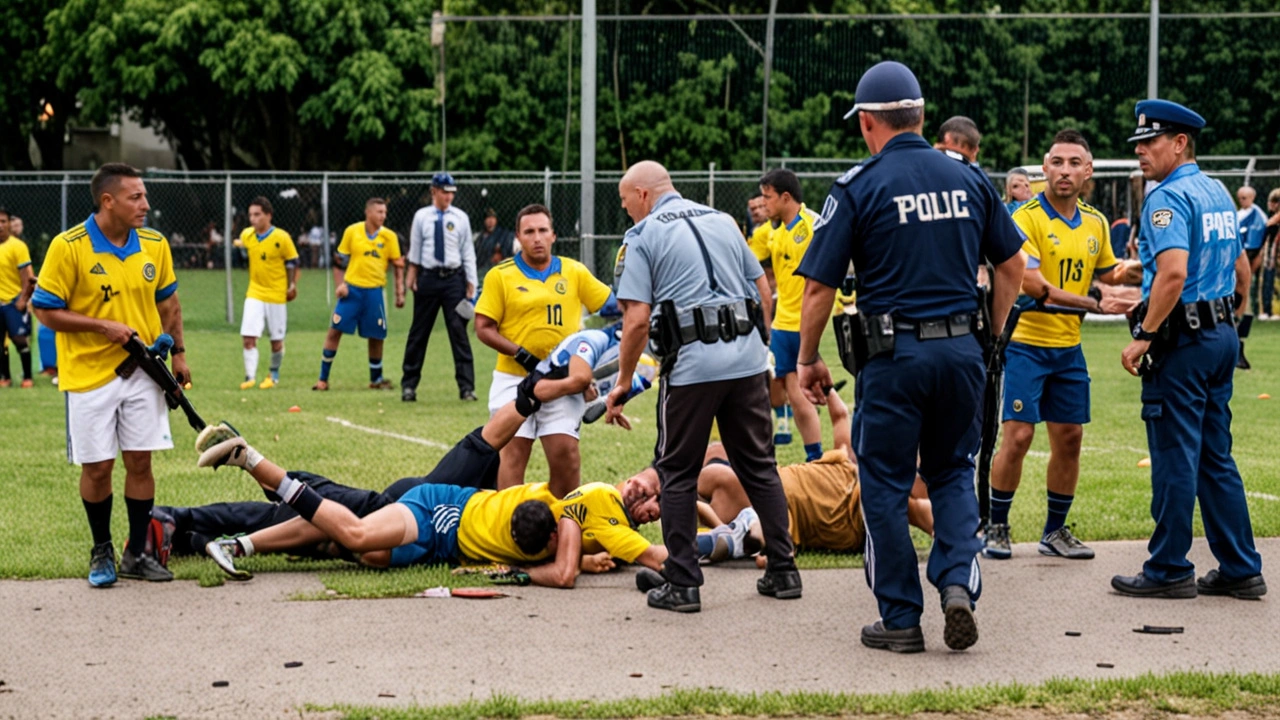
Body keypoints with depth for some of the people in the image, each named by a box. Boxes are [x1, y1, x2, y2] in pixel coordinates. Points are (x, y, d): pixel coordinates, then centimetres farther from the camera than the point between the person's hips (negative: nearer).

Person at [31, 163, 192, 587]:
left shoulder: (154, 244, 1)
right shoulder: (68, 247, -14)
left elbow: (167, 301, 15)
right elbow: (45, 310, -11)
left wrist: (178, 352, 9)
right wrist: (103, 326, -17)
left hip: (142, 373, 4)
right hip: (89, 376, -4)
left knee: (140, 460, 4)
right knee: (97, 467, 3)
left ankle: (136, 554, 16)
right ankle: (101, 552, 22)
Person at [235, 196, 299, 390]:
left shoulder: (281, 237, -12)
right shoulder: (246, 235, -1)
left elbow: (293, 263, -3)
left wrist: (292, 285, -6)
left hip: (277, 294, -2)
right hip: (254, 294, 2)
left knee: (276, 340, 8)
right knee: (249, 337, -11)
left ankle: (274, 375, 27)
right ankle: (250, 377, -8)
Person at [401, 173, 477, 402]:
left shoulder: (461, 218, 3)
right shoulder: (421, 217, 3)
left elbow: (468, 252, 3)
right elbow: (415, 249, 9)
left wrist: (471, 284, -1)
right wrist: (412, 276, 6)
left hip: (454, 278, 0)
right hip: (428, 278, 1)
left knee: (459, 331, -3)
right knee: (419, 332, 7)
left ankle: (466, 386, 0)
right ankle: (409, 384, 15)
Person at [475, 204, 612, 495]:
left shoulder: (575, 272, 7)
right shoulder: (500, 275, 0)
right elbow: (484, 329, -2)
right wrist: (522, 355, -13)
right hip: (513, 380, -2)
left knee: (567, 454, -3)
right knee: (513, 454, -3)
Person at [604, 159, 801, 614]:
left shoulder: (643, 236, 0)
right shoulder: (722, 221, 17)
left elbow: (637, 319, -8)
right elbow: (763, 290, 17)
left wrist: (622, 384, 0)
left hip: (691, 365, -5)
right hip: (748, 359, 5)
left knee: (677, 471, 6)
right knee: (759, 465, 14)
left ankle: (682, 584, 4)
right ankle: (783, 571, 16)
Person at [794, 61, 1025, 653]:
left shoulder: (858, 188, -6)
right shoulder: (968, 177, 6)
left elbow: (819, 285, -7)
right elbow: (1012, 264, 13)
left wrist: (808, 360, 5)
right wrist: (993, 335, 24)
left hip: (894, 354, -4)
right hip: (962, 349, 4)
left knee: (885, 483, 7)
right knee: (953, 473, 17)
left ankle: (900, 619, 10)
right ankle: (958, 582, -3)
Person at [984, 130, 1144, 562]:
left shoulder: (1095, 223, 7)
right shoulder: (1027, 217, -13)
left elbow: (1106, 272, 25)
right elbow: (1033, 283, -23)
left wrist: (1132, 272, 3)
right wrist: (1094, 304, -29)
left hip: (1069, 347, 6)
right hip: (1026, 343, -6)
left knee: (1069, 438, 8)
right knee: (1018, 436, -9)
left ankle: (1055, 530, 22)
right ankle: (996, 528, 6)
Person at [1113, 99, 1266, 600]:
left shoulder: (1168, 198, -14)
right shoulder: (1218, 193, 15)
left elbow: (1173, 273, -27)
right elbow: (1242, 267, 22)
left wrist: (1143, 337, -23)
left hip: (1182, 338, -9)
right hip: (1222, 335, 9)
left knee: (1174, 458, -2)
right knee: (1216, 459, 13)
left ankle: (1169, 571, 4)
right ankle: (1240, 570, 14)